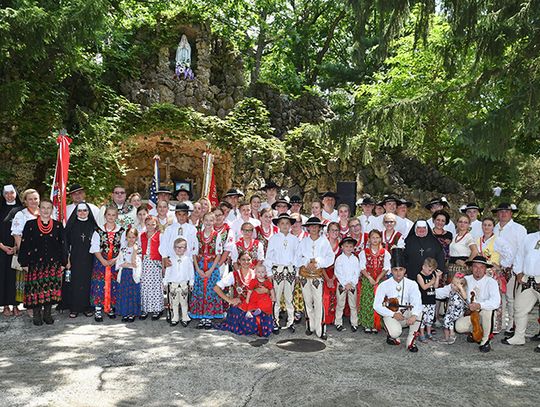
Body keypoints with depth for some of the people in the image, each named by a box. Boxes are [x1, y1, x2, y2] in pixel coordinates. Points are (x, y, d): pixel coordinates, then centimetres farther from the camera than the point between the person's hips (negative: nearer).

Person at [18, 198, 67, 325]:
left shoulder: (58, 226, 7)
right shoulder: (30, 224, 3)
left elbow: (62, 245, 8)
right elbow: (24, 245, 2)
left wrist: (63, 263, 4)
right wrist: (24, 263, -2)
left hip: (53, 264, 1)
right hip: (35, 263, -1)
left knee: (51, 289, 1)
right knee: (36, 289, -1)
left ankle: (47, 314, 14)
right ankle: (37, 315, 13)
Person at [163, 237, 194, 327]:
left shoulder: (188, 260, -1)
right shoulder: (171, 260, 0)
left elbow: (191, 272, 5)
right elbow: (167, 272, 6)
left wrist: (191, 283, 6)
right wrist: (165, 283, 7)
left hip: (184, 284, -1)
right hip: (173, 284, 1)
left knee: (184, 302, 7)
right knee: (174, 303, 8)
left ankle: (185, 319, 17)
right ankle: (174, 319, 19)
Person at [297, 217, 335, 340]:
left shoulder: (324, 241, 2)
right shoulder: (304, 241, 9)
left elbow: (330, 258, -4)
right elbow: (298, 258, 6)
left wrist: (317, 262, -13)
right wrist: (307, 263, -11)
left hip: (318, 275, -2)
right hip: (304, 274, 3)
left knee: (318, 302, -7)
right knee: (308, 301, 8)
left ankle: (320, 330, 0)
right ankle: (310, 326, 21)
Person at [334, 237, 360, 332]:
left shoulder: (355, 259, 2)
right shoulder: (339, 259, -3)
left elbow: (357, 273, 0)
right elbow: (338, 273, -7)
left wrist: (351, 284, -10)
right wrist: (345, 284, -12)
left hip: (352, 285, 2)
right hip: (341, 285, -1)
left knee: (353, 305, 8)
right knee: (340, 305, 6)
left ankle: (354, 323, 17)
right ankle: (338, 323, 14)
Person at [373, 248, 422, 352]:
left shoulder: (412, 284, -5)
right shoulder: (384, 285, -8)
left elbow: (417, 303, -20)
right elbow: (377, 306, -12)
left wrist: (413, 315, -41)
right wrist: (393, 314, -23)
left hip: (406, 315, 2)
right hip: (390, 315, -2)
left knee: (418, 311, -28)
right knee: (395, 332, -32)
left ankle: (410, 341, -10)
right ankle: (393, 336, 8)